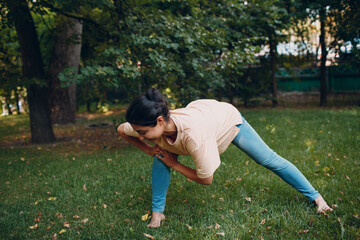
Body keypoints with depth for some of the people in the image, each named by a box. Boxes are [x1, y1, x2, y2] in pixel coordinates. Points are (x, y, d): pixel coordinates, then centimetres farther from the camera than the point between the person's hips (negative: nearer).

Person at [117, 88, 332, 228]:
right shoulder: (153, 126, -32)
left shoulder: (193, 134, -49)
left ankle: (315, 196, 25)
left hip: (229, 119, -4)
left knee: (271, 161, 3)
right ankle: (158, 212, 4)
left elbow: (206, 179, -33)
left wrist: (173, 163, -26)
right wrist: (148, 149, -14)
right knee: (160, 158, -14)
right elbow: (121, 130, -9)